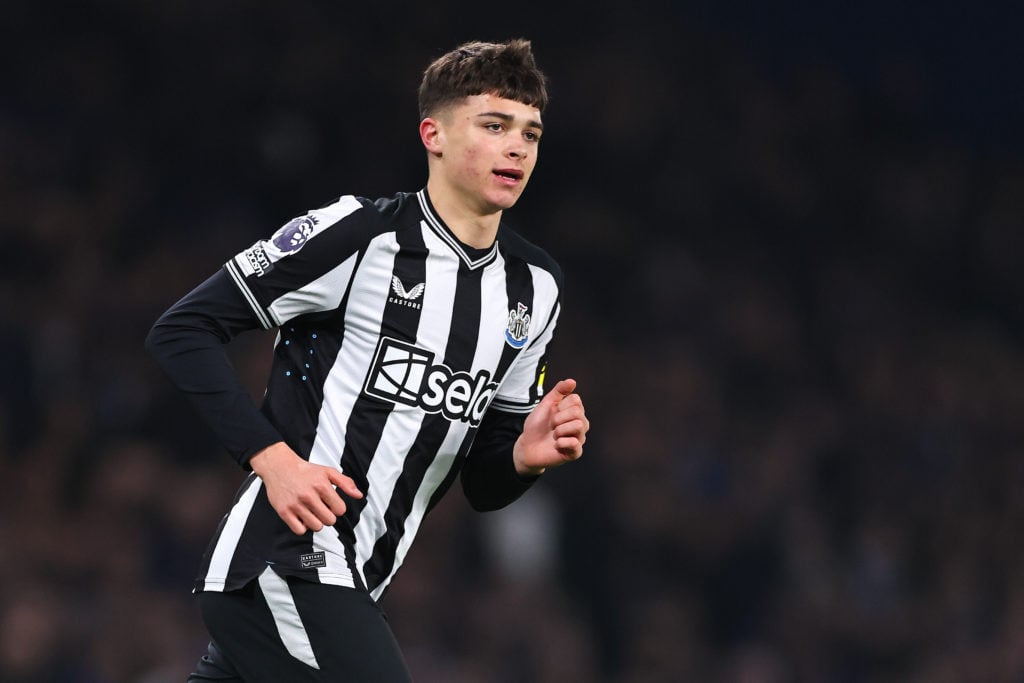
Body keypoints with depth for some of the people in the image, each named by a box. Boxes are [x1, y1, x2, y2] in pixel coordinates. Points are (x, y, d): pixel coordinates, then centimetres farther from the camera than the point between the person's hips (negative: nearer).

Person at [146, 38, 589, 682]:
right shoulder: (358, 234, -9)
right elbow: (182, 330, -8)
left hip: (351, 589, 8)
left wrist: (525, 457, -4)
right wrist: (272, 456, -16)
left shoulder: (535, 286, 13)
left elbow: (482, 484, 18)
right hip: (283, 569, -8)